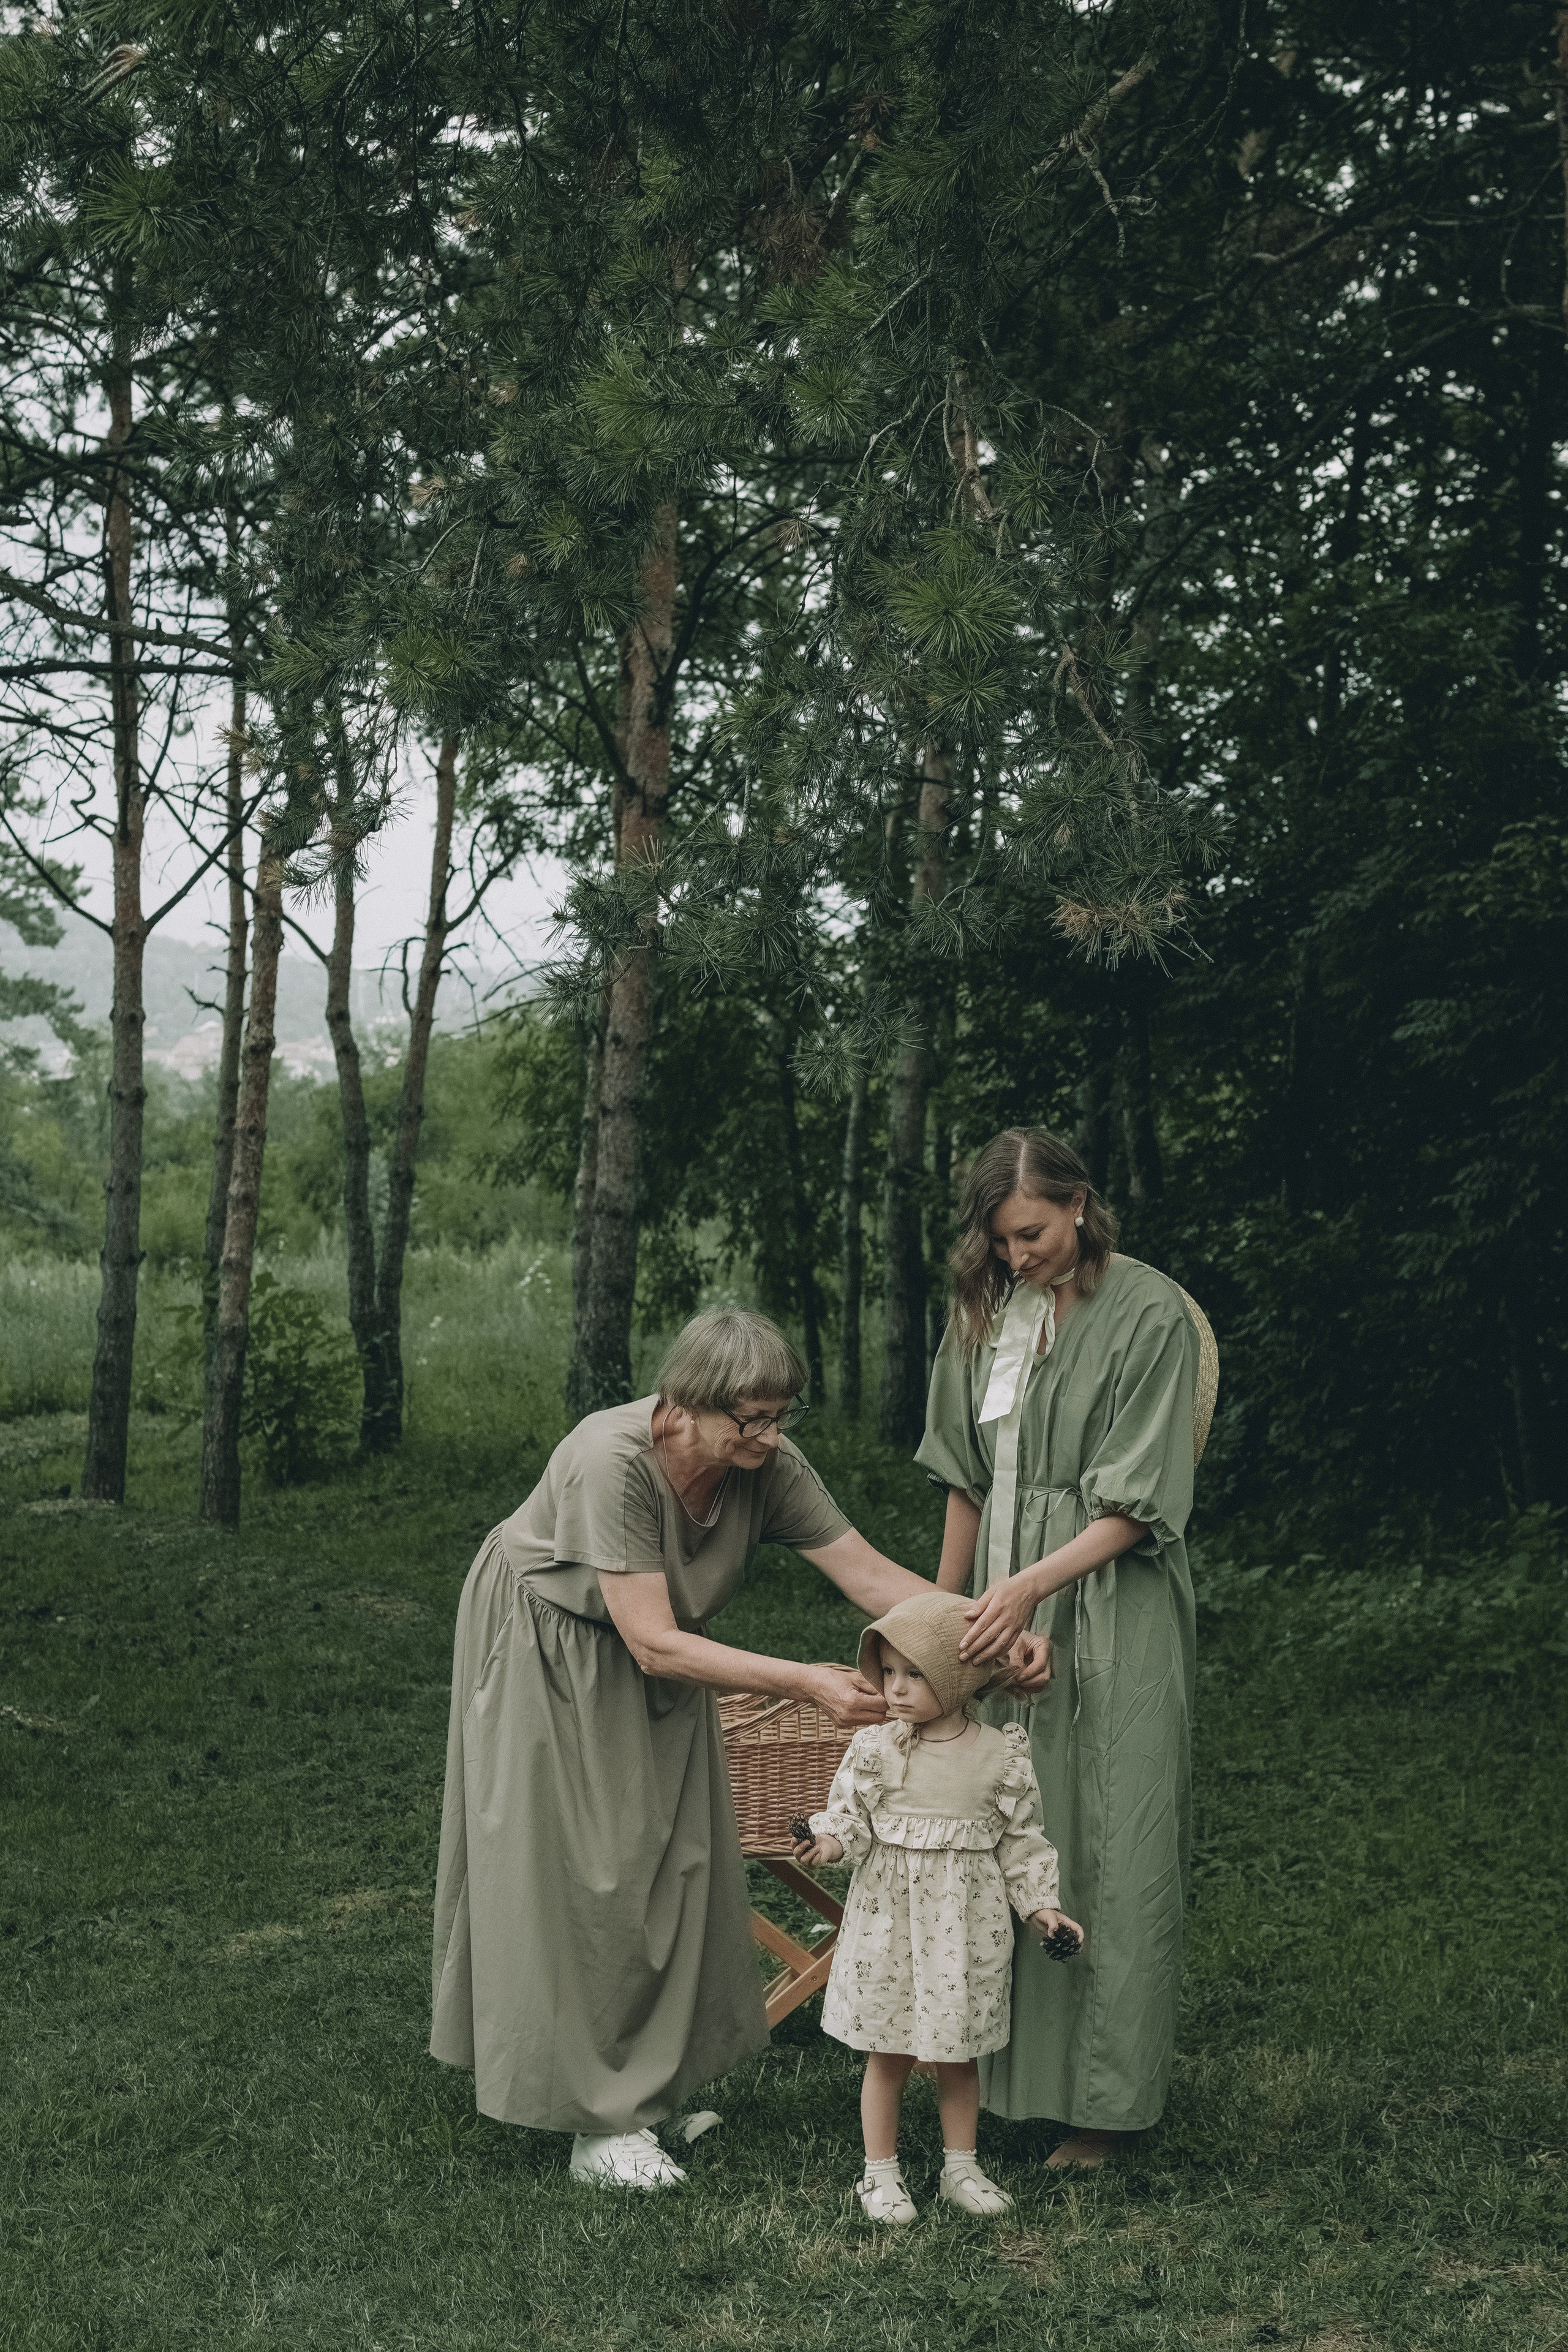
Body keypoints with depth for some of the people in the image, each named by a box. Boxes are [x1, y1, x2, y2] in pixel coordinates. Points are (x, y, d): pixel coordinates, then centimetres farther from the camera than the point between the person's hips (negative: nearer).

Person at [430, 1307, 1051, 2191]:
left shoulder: (770, 1466, -21)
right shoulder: (613, 1461, -38)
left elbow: (869, 1572, -19)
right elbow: (654, 1642, -37)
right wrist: (805, 1682, -41)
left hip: (656, 1659, 6)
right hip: (546, 1648, -6)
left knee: (670, 1858, 6)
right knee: (574, 1874, -4)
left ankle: (647, 2090, 21)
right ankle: (599, 2123, 4)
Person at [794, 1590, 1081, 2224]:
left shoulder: (1001, 1755, -4)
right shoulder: (874, 1749, -6)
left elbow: (1021, 1839, 3)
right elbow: (850, 1814, -4)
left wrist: (1041, 1906, 0)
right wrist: (829, 1841, -25)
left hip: (966, 1925, 1)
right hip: (890, 1919, 0)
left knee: (958, 2052, 13)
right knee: (887, 2053, 8)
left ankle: (961, 2167, 29)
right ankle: (881, 2175, 21)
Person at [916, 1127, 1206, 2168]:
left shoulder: (1151, 1313, -10)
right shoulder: (986, 1312, 8)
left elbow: (1138, 1503, -12)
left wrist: (1032, 1585, -21)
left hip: (1110, 1607, -5)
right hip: (1006, 1613, 6)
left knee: (1105, 1846, -1)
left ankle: (1104, 2099, 9)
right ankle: (1008, 2071, 17)